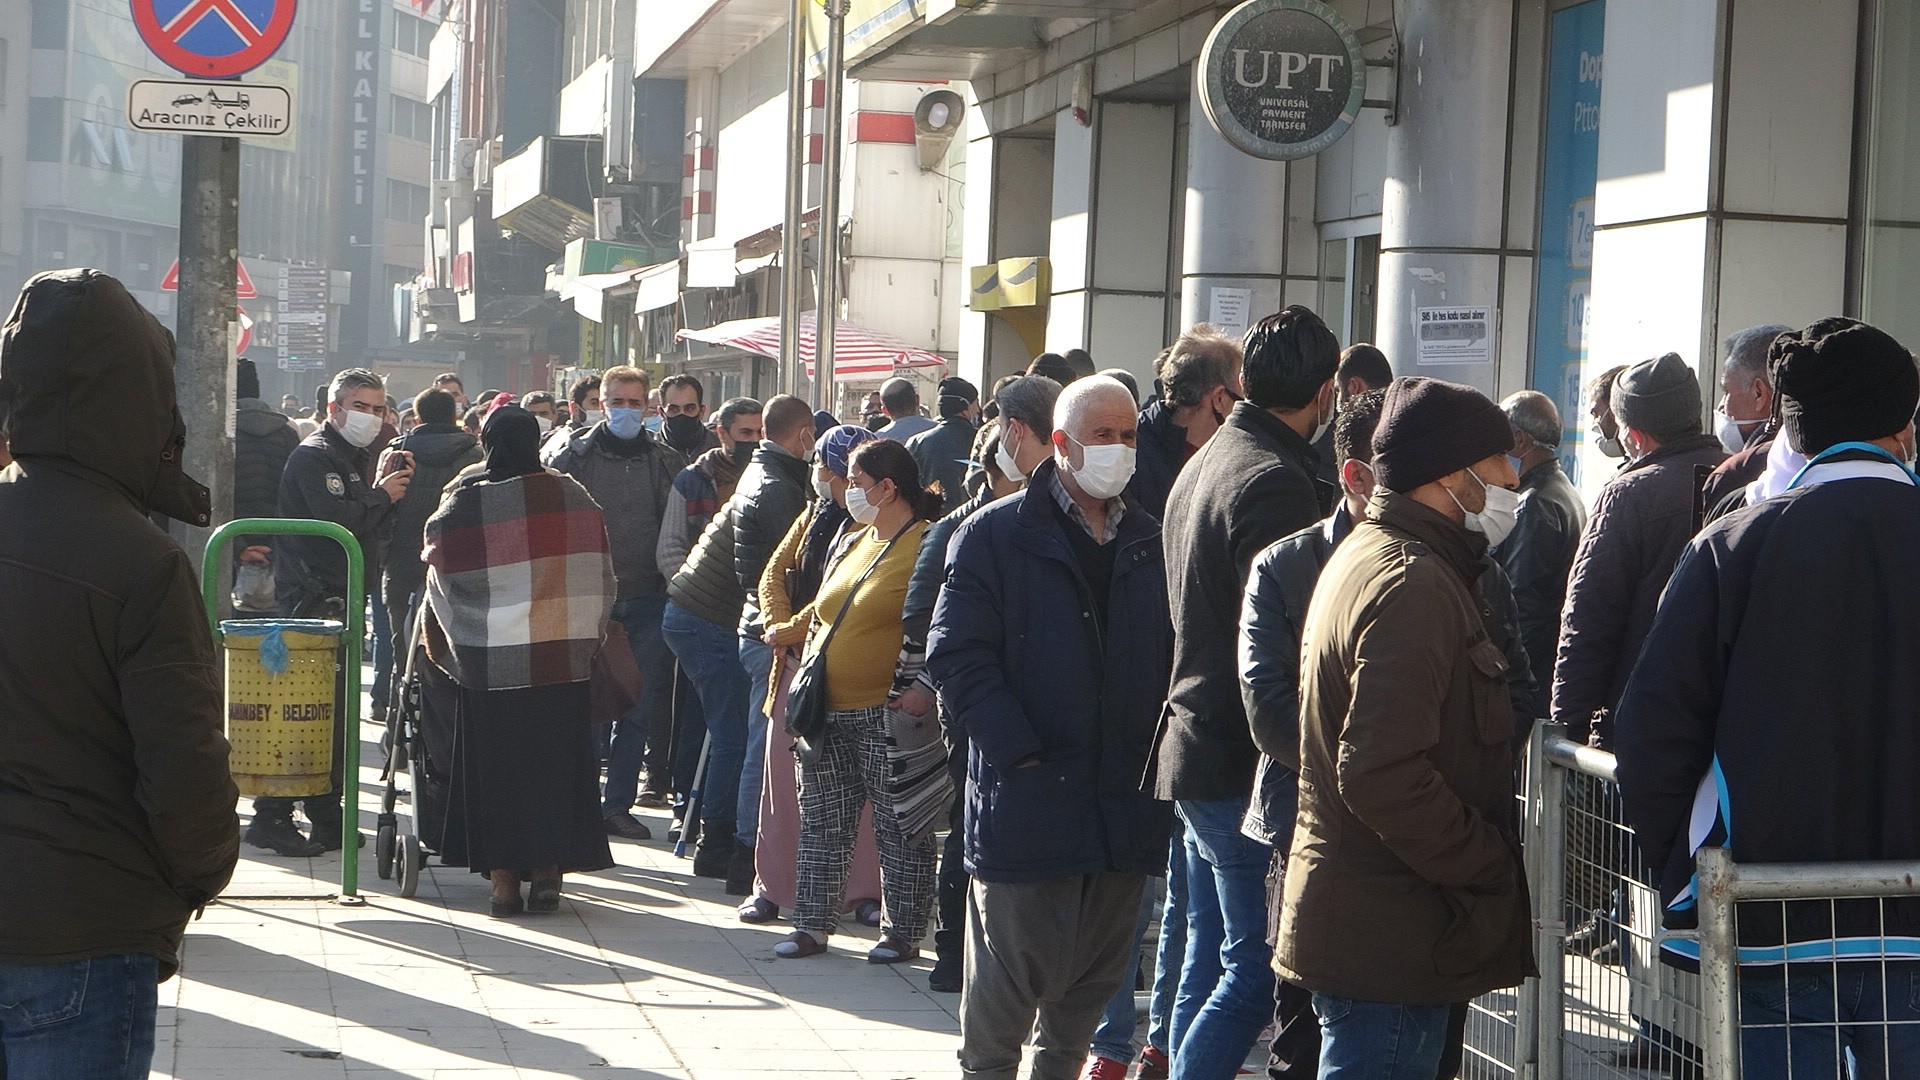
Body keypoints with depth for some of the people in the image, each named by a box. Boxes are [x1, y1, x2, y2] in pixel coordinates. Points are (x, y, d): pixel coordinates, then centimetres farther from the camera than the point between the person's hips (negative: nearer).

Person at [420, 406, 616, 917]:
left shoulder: (464, 502, -7)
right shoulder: (572, 496, 0)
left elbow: (441, 576, 0)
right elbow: (599, 574, 7)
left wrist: (453, 645, 15)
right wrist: (588, 634, 20)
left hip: (489, 659, -2)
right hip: (564, 658, 2)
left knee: (495, 764, 6)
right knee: (554, 760, 9)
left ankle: (503, 878, 6)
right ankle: (548, 870, 7)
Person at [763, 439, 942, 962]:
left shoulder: (928, 546, -8)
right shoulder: (854, 544, 18)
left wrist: (914, 692, -19)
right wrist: (790, 630, 22)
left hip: (887, 715, -8)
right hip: (830, 712, 8)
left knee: (899, 828, 0)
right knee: (822, 824, 10)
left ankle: (903, 933, 7)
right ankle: (812, 924, 17)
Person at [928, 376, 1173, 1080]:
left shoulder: (1150, 544, 13)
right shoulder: (995, 535, -2)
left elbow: (1170, 658, 17)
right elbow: (958, 654, -9)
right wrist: (1019, 752, -16)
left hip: (1126, 802, 5)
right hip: (1028, 799, -5)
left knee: (1099, 968, 11)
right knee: (1016, 963, -2)